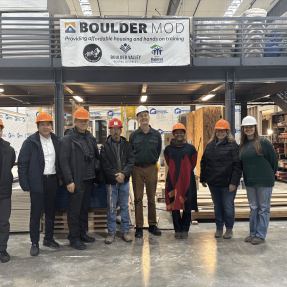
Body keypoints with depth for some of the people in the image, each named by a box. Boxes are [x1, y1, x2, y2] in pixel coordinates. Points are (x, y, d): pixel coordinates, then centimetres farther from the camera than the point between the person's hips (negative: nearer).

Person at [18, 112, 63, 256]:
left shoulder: (57, 141, 6)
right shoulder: (30, 142, -7)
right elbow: (22, 163, -7)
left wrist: (60, 177, 3)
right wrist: (25, 185, -10)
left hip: (53, 181, 4)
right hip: (37, 182, -4)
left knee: (51, 212, 15)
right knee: (35, 214, 4)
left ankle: (48, 238, 31)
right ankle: (34, 243, 18)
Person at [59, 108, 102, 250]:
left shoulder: (91, 138, 13)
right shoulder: (68, 139, -7)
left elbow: (96, 157, 17)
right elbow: (63, 161, -12)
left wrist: (97, 176, 9)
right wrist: (69, 181, -17)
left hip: (89, 180, 6)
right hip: (76, 181, -6)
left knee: (85, 209, 15)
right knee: (74, 211, 2)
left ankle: (82, 234, 28)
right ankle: (74, 238, 14)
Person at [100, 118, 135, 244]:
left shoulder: (127, 145, 6)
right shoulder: (105, 146, 0)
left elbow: (131, 161, -2)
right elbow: (105, 164, -6)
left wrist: (123, 173, -17)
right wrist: (115, 175, -16)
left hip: (124, 181, 2)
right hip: (111, 181, -2)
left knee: (124, 206, 10)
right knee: (111, 208, 4)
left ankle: (125, 231, 21)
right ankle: (111, 232, 16)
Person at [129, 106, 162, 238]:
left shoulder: (156, 134, 2)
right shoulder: (133, 135, 0)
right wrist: (133, 163, 8)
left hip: (151, 169, 1)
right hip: (137, 169, 0)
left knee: (151, 198, 8)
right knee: (138, 199, 4)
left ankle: (152, 225, 20)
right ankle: (139, 227, 13)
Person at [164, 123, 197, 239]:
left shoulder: (191, 148, 2)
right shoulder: (168, 149, 5)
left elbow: (193, 164, 13)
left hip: (187, 180, 0)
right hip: (173, 180, 1)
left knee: (187, 205, 4)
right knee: (174, 205, 3)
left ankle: (185, 229, 18)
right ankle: (177, 229, 16)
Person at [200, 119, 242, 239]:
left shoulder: (233, 146, -7)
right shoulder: (210, 145, 11)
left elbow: (237, 165, -11)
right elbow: (203, 163, 16)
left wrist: (234, 182, -16)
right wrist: (203, 178, 11)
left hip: (227, 184, -5)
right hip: (213, 183, 5)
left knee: (228, 207, 6)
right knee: (217, 206, 15)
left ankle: (229, 229, 24)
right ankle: (219, 228, 29)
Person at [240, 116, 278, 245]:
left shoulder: (263, 142, -9)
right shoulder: (243, 145, 7)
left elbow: (274, 160, -3)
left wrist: (269, 175, 7)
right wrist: (247, 176, 14)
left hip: (264, 181, -5)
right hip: (249, 182, 5)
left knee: (263, 208, 4)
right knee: (253, 208, 14)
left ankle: (261, 235, 13)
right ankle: (253, 233, 24)